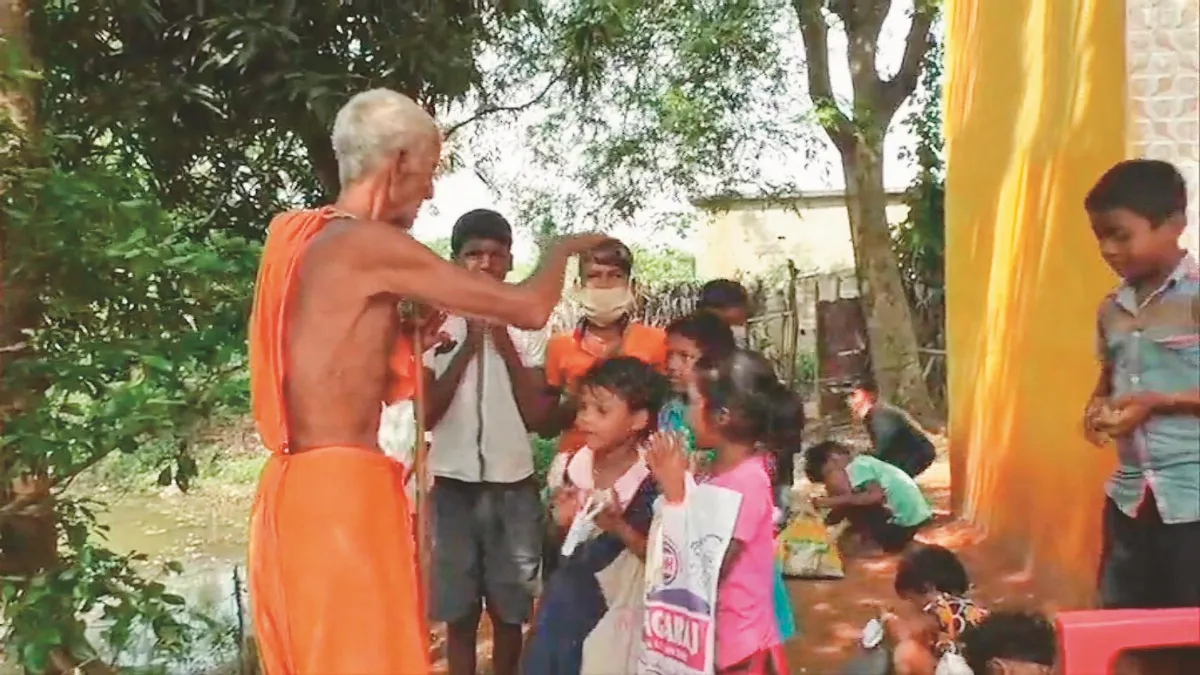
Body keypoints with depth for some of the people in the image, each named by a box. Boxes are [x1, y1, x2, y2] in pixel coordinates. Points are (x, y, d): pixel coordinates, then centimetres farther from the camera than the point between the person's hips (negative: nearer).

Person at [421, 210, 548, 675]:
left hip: (513, 484, 1)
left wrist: (504, 343, -11)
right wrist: (468, 345, -14)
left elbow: (536, 415, -5)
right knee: (459, 612, 8)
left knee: (509, 610, 10)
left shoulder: (526, 328, 2)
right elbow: (427, 413, -8)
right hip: (453, 483, -1)